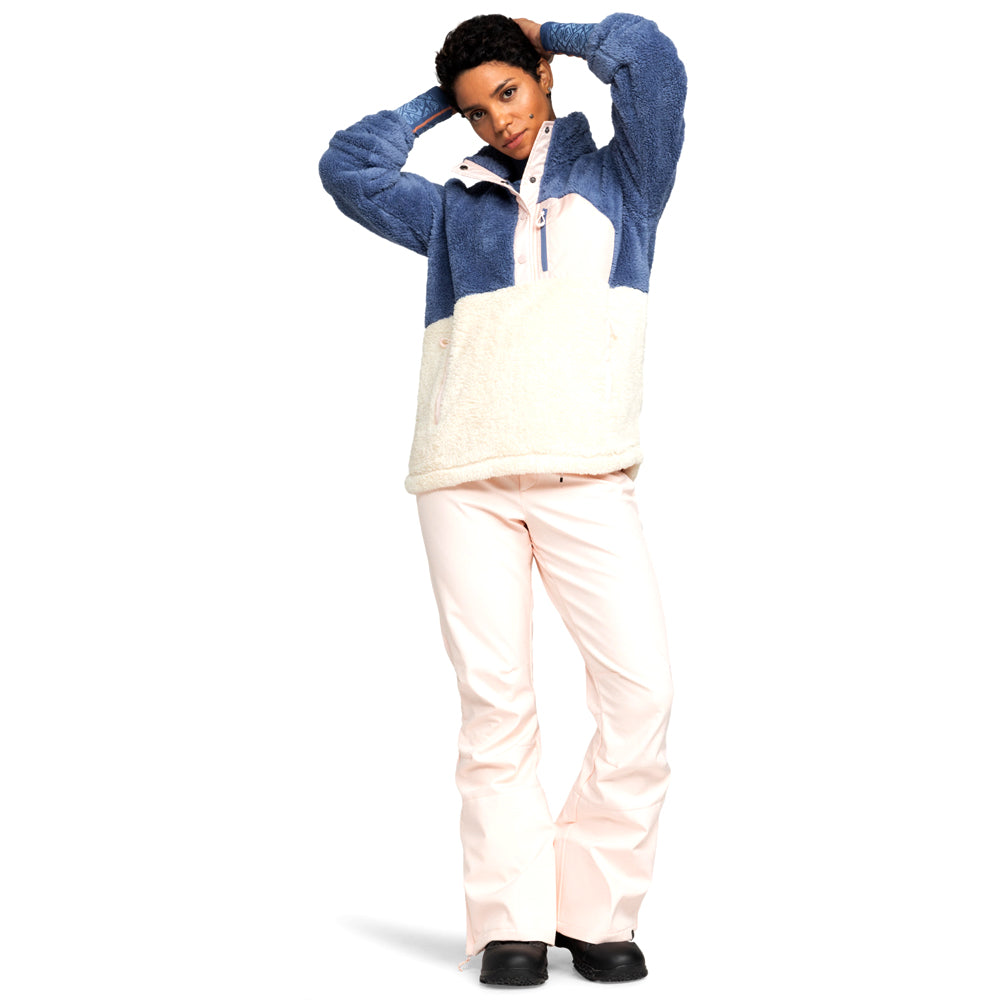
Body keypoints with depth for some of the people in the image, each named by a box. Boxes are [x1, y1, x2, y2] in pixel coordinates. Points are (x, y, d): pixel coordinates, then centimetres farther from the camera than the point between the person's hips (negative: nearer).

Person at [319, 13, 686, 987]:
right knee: (494, 695, -8)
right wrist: (435, 103, 28)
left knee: (638, 685, -14)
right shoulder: (454, 208, 24)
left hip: (584, 478, -1)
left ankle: (596, 911, 0)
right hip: (467, 479, 1)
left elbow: (648, 58, 6)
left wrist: (550, 32, 22)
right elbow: (347, 167, 22)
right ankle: (510, 923, 0)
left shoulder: (619, 179, 19)